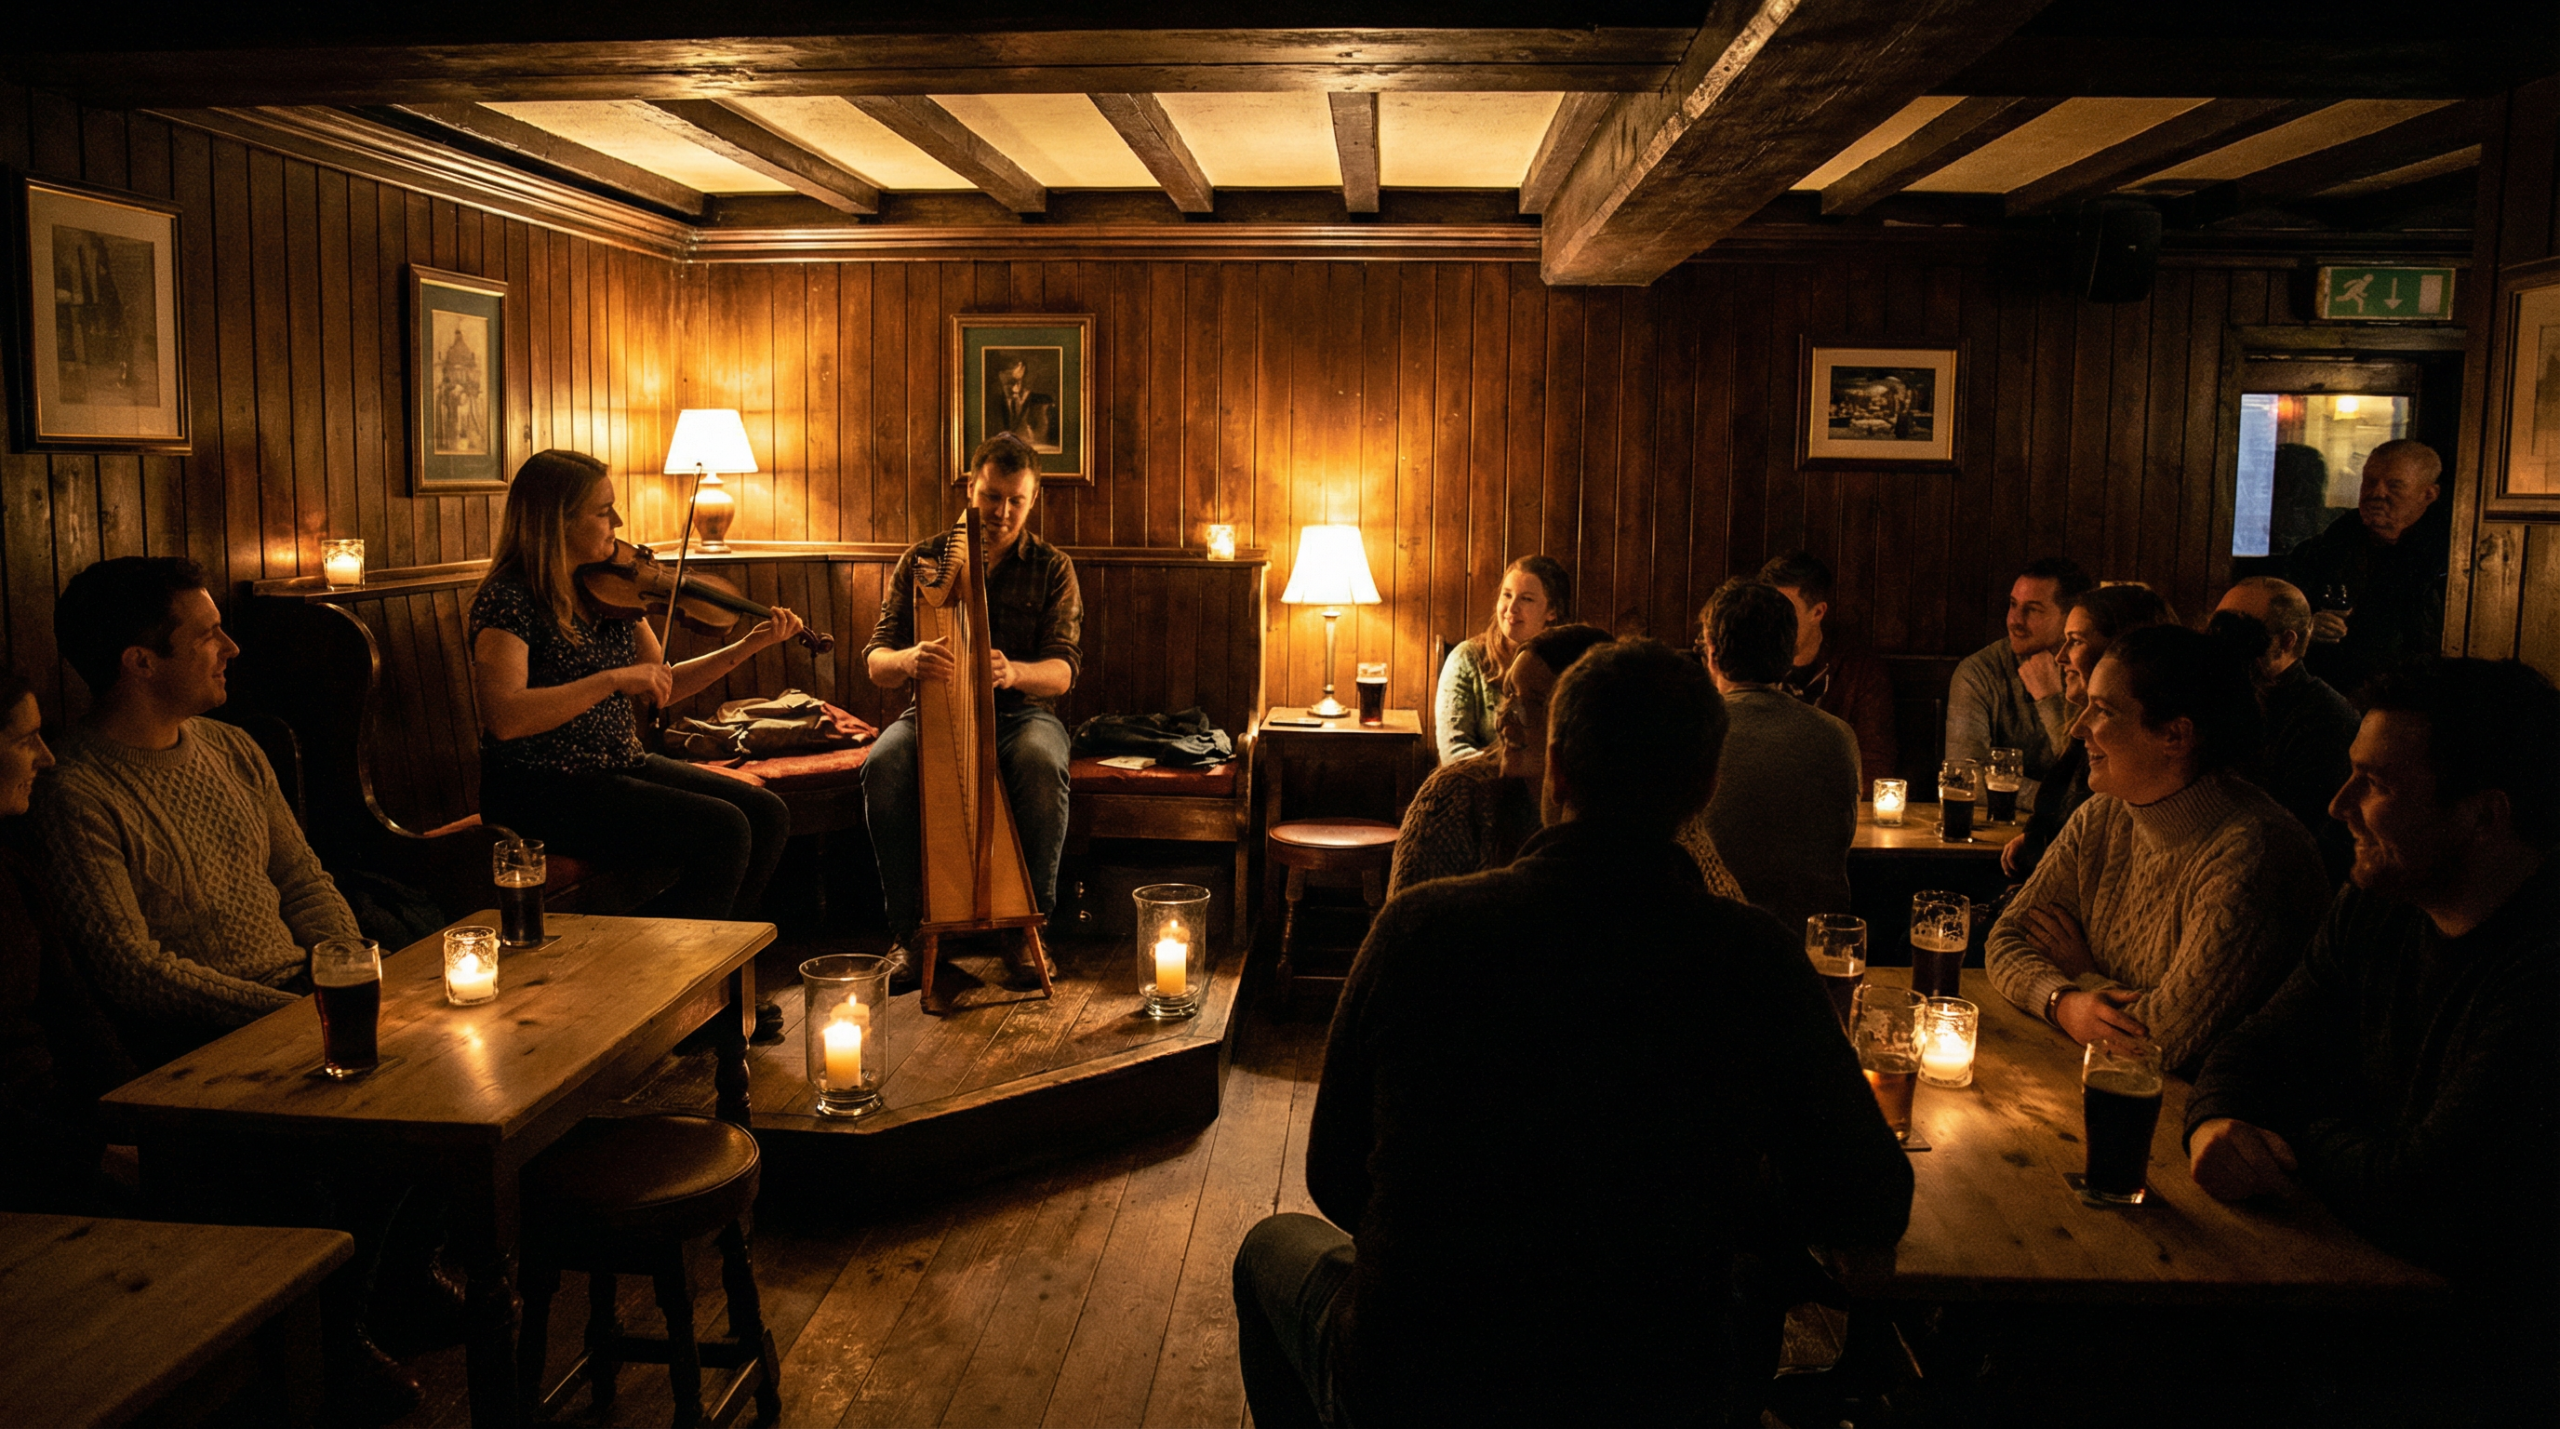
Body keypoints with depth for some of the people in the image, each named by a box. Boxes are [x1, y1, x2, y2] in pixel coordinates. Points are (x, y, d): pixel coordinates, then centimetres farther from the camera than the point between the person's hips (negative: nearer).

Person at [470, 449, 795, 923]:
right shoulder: (507, 601, -15)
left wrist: (749, 646, 2)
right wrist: (614, 678, -31)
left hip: (621, 766, 8)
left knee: (768, 815, -5)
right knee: (722, 831, -21)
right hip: (541, 789, -8)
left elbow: (659, 689, 12)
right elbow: (504, 718, -29)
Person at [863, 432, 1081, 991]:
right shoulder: (922, 560, 3)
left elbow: (1062, 671, -10)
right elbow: (875, 661, -4)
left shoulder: (1052, 568, 2)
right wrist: (907, 660, -30)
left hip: (1021, 711, -1)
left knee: (1042, 766, -36)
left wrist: (1013, 671, -34)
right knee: (884, 767, -32)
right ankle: (905, 929, -20)